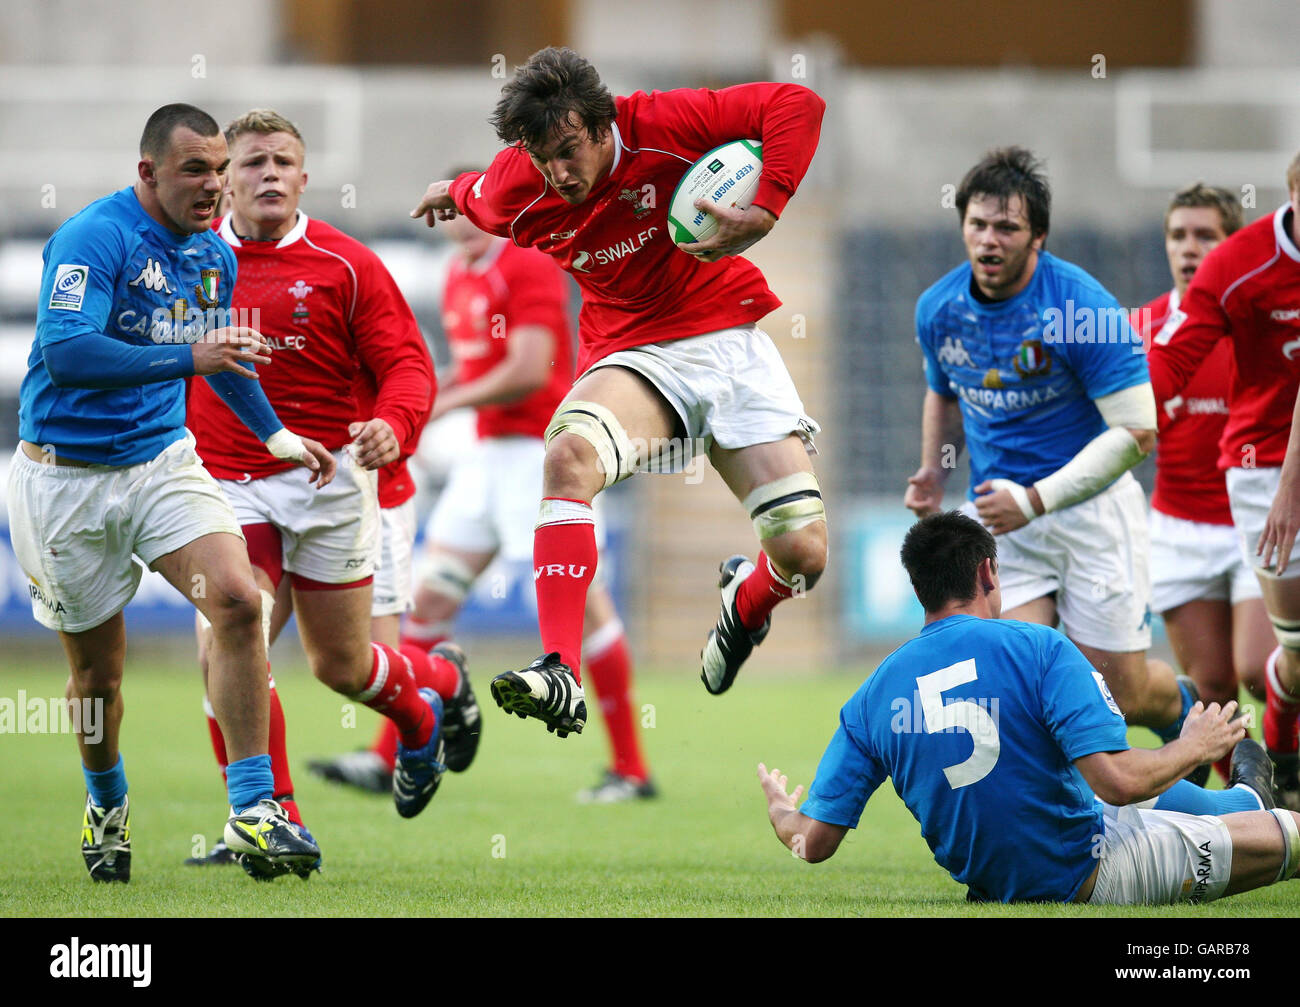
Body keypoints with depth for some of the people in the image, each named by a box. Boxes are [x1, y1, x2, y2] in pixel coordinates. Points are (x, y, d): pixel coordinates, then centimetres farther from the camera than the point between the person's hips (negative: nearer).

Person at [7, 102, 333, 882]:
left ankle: (253, 810, -15)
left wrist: (274, 432, 27)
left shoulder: (215, 257, 5)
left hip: (163, 460, 5)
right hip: (67, 477, -5)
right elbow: (65, 351, -33)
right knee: (99, 672, 6)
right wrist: (188, 357, -37)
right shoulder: (93, 240, -18)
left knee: (238, 602, -18)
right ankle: (106, 804, 36)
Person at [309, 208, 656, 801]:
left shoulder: (530, 268, -12)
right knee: (431, 595, 3)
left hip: (541, 451, -9)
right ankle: (387, 759, 6)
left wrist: (446, 403, -10)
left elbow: (529, 371, -19)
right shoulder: (459, 277, 15)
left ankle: (631, 770, -1)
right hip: (487, 453, 9)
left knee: (581, 604, -7)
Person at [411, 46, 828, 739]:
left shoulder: (660, 127, -17)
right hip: (633, 356, 1)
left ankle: (747, 603, 31)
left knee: (804, 551, -10)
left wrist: (763, 211, -28)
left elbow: (798, 105, -19)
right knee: (568, 454, -36)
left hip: (730, 340, -1)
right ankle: (561, 673, -43)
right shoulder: (511, 192, -7)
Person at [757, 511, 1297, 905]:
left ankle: (1245, 797, 63)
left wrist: (780, 812, 18)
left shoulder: (872, 694, -6)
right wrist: (1194, 747, -5)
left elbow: (814, 842, -6)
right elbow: (1118, 781, -26)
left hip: (989, 883, 6)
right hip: (1085, 876, -6)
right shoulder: (1040, 648, -18)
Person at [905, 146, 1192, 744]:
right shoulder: (938, 310, -2)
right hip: (1001, 517, 4)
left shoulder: (1084, 308, -19)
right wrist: (933, 476, 4)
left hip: (1091, 509, -4)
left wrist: (1036, 500, -25)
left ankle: (1185, 712, 37)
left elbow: (1137, 432, -20)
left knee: (1119, 692, 2)